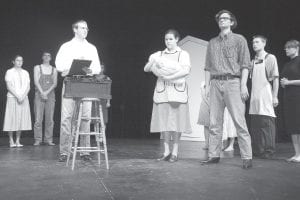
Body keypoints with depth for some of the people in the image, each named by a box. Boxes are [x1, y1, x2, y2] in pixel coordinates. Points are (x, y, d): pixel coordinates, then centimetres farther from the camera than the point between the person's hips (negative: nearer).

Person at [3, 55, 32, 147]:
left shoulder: (25, 73, 15)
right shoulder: (9, 72, 4)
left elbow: (28, 86, 8)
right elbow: (9, 86, -5)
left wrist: (23, 96, -7)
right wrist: (17, 96, -13)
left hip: (23, 98, 4)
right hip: (12, 98, -3)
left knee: (21, 119, 1)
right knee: (12, 119, -4)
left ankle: (18, 141, 6)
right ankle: (11, 141, 2)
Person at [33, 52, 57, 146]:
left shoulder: (54, 70, 13)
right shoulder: (37, 68, 10)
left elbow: (55, 83, 4)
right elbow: (36, 82, -1)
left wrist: (47, 92, -11)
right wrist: (42, 93, -12)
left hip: (50, 95, 2)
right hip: (39, 95, -1)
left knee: (50, 118, -1)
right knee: (38, 118, -6)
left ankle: (49, 139, 3)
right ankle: (37, 140, -1)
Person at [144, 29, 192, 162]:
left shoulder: (183, 54, 7)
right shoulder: (159, 55, 15)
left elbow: (186, 71, -10)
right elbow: (146, 69, 6)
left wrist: (169, 77, -16)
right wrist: (153, 61, -13)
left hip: (177, 90, -3)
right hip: (162, 90, 3)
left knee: (176, 120, -3)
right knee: (163, 121, 1)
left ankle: (175, 152, 6)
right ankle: (166, 152, 9)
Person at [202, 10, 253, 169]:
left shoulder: (239, 39, 7)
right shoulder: (212, 43, 19)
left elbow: (245, 64, -1)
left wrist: (243, 85, -10)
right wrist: (207, 85, 8)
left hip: (232, 82, -4)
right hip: (215, 83, 4)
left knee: (239, 121, -8)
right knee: (214, 122, 3)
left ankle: (247, 157, -3)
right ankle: (213, 155, 10)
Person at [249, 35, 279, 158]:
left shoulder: (270, 58, 2)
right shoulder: (253, 61, 16)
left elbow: (275, 79, -3)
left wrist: (274, 97, -9)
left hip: (266, 96, -6)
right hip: (254, 97, 6)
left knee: (267, 123, -6)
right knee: (254, 124, 7)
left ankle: (268, 151, 1)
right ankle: (257, 151, 16)